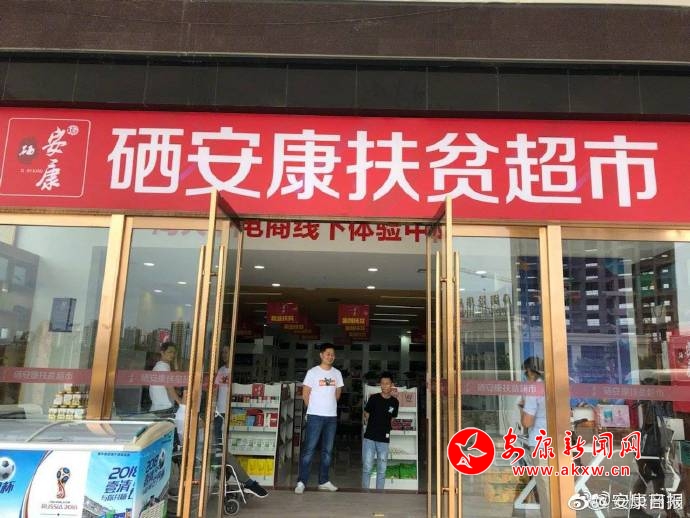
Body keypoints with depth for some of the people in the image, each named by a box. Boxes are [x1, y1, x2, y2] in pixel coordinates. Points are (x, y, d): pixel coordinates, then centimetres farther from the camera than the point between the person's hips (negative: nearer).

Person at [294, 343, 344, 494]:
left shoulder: (337, 373, 7)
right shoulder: (312, 372, -6)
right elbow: (305, 394, -2)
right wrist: (315, 408, 6)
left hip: (332, 416, 5)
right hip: (315, 416, -5)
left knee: (327, 450, 11)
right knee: (309, 449, -5)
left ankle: (324, 481, 20)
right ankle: (301, 481, 1)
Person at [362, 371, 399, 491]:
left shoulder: (394, 402, 2)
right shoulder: (374, 398, -5)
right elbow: (365, 414, 5)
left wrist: (384, 429, 9)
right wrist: (371, 427, 2)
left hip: (384, 439, 2)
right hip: (369, 437, -2)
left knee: (382, 470, 8)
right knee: (367, 468, 0)